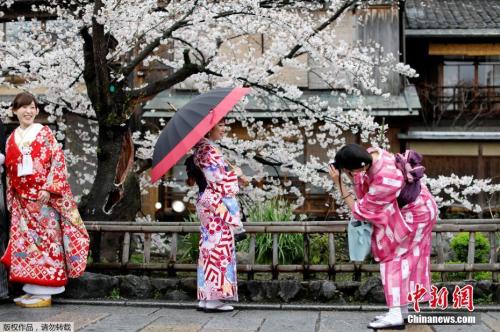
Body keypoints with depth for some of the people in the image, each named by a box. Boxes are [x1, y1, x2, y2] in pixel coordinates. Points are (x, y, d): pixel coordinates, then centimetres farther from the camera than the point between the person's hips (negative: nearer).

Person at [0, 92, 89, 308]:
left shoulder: (45, 133, -1)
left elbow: (58, 161, -8)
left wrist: (49, 188, -17)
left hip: (43, 198, -5)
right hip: (22, 200, 6)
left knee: (45, 240, -6)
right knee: (25, 241, 4)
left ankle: (44, 293, -4)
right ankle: (32, 289, 11)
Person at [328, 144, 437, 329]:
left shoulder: (383, 181, -38)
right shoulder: (372, 154, -15)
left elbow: (359, 210, -25)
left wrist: (338, 183, -27)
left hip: (415, 214, -9)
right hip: (416, 208, 9)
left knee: (392, 258, -6)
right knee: (404, 258, 12)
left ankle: (396, 315, -7)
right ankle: (401, 309, 20)